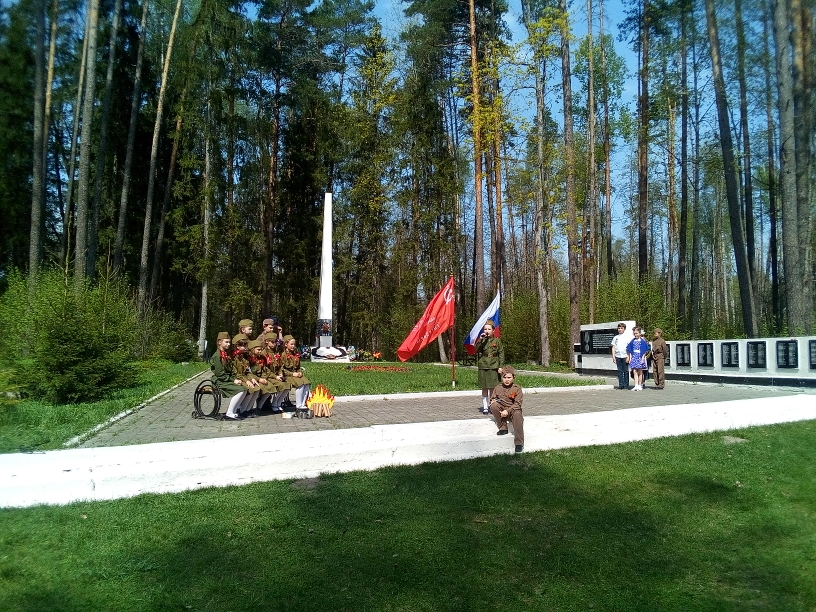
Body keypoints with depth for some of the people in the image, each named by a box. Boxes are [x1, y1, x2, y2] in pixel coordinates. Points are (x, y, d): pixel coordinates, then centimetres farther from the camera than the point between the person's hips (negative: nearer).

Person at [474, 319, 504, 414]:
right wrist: (481, 339, -20)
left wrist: (501, 366, -4)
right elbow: (477, 350, -11)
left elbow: (501, 354, 3)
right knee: (484, 388, 6)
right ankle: (485, 407, 13)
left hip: (494, 367, -1)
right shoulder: (481, 341, 6)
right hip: (483, 367, 1)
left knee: (493, 388, 2)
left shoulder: (497, 341, 3)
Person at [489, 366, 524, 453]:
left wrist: (507, 411, -24)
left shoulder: (517, 389, -3)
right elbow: (492, 399, 14)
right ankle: (503, 428, -11)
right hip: (501, 411, 3)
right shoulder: (498, 388, 7)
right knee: (494, 406, -28)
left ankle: (519, 444, -30)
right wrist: (493, 401, -12)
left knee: (517, 415, -37)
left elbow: (517, 404, -11)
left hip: (513, 410, -3)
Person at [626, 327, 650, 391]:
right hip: (634, 358, 3)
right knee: (634, 372, -1)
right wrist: (630, 358, 7)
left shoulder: (642, 341, -3)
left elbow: (646, 350, -1)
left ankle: (640, 386, 12)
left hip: (640, 358, -3)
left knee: (640, 372, 4)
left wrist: (643, 357, -9)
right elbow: (629, 350, 12)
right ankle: (636, 385, 1)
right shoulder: (632, 341, 7)